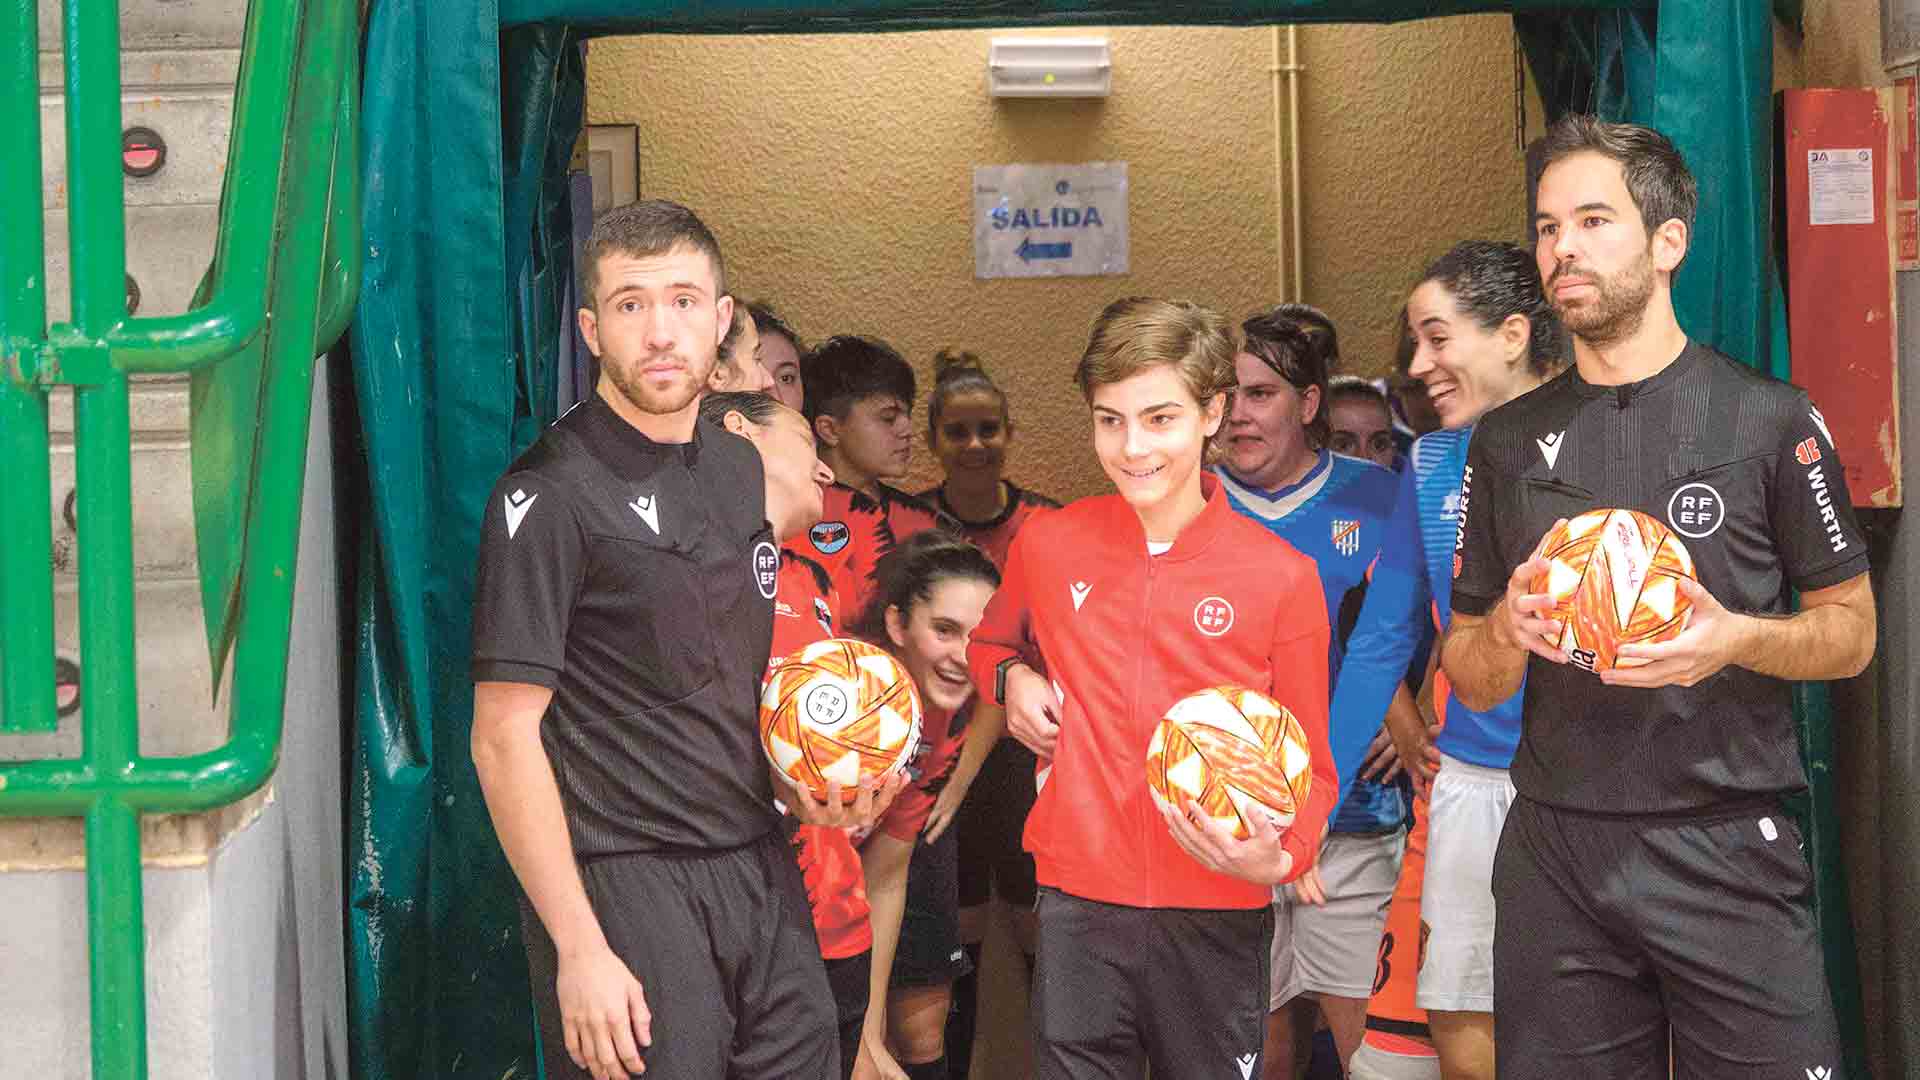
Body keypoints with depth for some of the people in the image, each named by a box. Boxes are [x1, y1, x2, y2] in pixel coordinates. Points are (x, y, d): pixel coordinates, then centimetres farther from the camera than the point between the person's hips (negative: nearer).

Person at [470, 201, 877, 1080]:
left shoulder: (740, 466, 10)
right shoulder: (553, 494, -12)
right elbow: (505, 738, -15)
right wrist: (579, 948, -18)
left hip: (760, 871, 7)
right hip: (626, 883, -7)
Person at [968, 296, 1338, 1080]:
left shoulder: (1283, 576, -3)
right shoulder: (1047, 544, 3)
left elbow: (1309, 766, 2)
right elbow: (991, 643, 25)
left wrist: (1278, 856, -17)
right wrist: (1011, 678, 3)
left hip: (1218, 917, -1)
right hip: (1078, 903, 1)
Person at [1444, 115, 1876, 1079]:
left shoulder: (1769, 418, -1)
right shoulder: (1509, 441, 9)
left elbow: (1852, 630, 4)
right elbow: (1466, 677, 13)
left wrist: (1737, 639, -16)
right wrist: (1508, 627, -10)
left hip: (1727, 847, -3)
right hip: (1556, 851, 3)